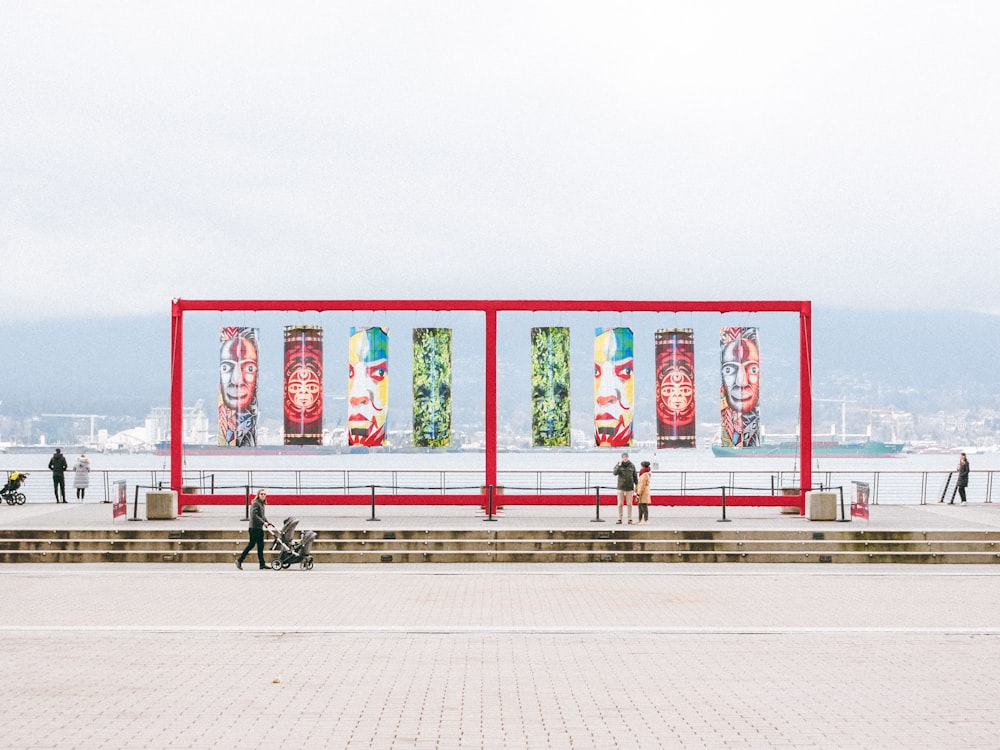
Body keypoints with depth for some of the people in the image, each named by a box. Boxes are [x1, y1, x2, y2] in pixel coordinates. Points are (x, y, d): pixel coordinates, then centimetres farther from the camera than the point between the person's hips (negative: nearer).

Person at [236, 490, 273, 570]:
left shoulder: (262, 504, 16)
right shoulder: (255, 503, -12)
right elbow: (254, 515, -21)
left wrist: (268, 522, 10)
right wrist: (263, 522, -25)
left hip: (260, 528, 9)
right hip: (254, 527, -9)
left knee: (260, 545, 6)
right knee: (251, 544, -6)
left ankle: (262, 564, 6)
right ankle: (239, 561, 2)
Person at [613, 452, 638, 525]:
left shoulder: (632, 465, 3)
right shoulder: (618, 465, 0)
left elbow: (635, 476, 8)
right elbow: (615, 473, -14)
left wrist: (636, 486, 5)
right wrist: (619, 465, -24)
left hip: (629, 487, 0)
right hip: (621, 487, 0)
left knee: (629, 504, 1)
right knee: (620, 504, 0)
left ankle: (630, 519, 5)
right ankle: (619, 519, 6)